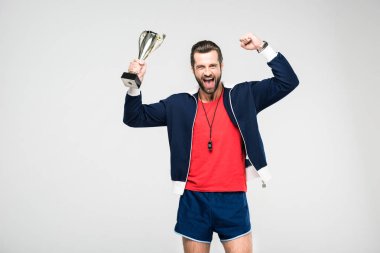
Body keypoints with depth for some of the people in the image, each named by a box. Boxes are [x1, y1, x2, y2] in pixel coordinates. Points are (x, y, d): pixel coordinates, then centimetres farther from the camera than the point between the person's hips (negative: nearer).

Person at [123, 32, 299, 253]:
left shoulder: (243, 96, 4)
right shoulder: (179, 105, 6)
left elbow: (288, 81, 2)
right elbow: (134, 118, 8)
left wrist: (263, 47, -6)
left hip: (233, 199, -1)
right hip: (194, 201, 1)